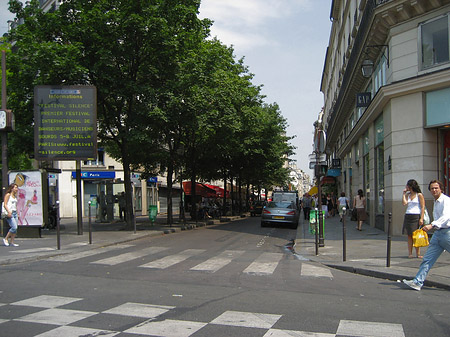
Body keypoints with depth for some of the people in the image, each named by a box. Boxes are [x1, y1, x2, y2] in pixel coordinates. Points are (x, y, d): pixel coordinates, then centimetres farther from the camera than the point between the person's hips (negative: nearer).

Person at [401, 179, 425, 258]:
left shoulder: (419, 195, -1)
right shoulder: (407, 195, 15)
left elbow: (423, 207, -5)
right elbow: (404, 203, -1)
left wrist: (421, 218, -13)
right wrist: (404, 193, 3)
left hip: (416, 216, -5)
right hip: (408, 216, 5)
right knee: (409, 235, 2)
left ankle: (418, 253, 0)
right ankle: (410, 253, 4)